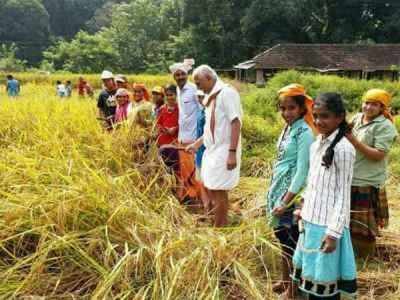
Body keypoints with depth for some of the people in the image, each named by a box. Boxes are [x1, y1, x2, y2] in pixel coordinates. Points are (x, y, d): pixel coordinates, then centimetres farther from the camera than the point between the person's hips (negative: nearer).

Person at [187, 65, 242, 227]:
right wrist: (197, 144, 22)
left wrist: (232, 152, -24)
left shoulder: (227, 92, -12)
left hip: (223, 152, -9)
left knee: (218, 192, -3)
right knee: (209, 187, 17)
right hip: (212, 150, 10)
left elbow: (236, 123, -19)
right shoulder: (211, 97, 15)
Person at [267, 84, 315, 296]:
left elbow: (302, 171, -20)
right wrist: (274, 193, 16)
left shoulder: (304, 132, -17)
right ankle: (285, 280, 35)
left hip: (292, 193, -8)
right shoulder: (288, 128, 8)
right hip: (278, 189, 8)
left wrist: (286, 202, -20)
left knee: (291, 242, 4)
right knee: (282, 239, 19)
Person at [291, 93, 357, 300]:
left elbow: (343, 194, -16)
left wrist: (334, 232, -18)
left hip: (328, 224, -7)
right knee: (311, 272, 18)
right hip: (311, 221, 8)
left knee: (325, 277, 5)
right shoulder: (315, 145, 7)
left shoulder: (343, 149, -16)